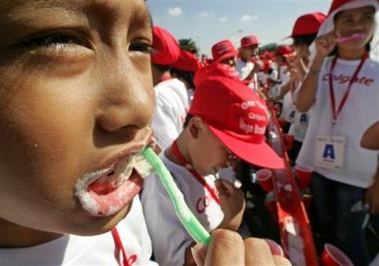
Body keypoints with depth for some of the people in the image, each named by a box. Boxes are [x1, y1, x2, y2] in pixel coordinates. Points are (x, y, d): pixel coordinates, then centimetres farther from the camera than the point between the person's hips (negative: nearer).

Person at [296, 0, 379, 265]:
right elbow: (302, 105, -15)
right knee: (326, 229, 21)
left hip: (358, 171, -3)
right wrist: (319, 58, -20)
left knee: (348, 236, 9)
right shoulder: (322, 67, 1)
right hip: (320, 163, 3)